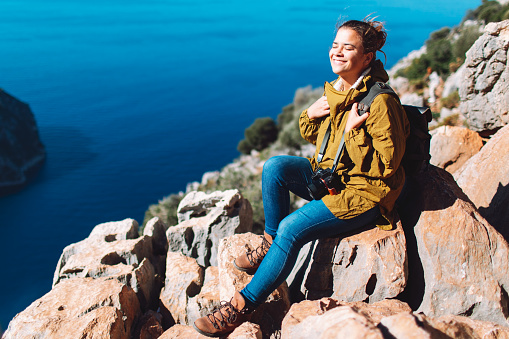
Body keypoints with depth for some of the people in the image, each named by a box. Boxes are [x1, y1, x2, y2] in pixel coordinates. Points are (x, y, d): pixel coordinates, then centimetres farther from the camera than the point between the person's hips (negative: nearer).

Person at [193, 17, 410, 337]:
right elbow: (315, 138, 15)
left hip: (364, 192, -7)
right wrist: (310, 115, -6)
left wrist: (353, 131, -26)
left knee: (292, 227, -24)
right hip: (330, 178, 8)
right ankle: (271, 244, 1)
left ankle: (243, 305, -10)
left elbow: (386, 165, -20)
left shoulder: (380, 102, -20)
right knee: (275, 165, -16)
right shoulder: (336, 90, 4)